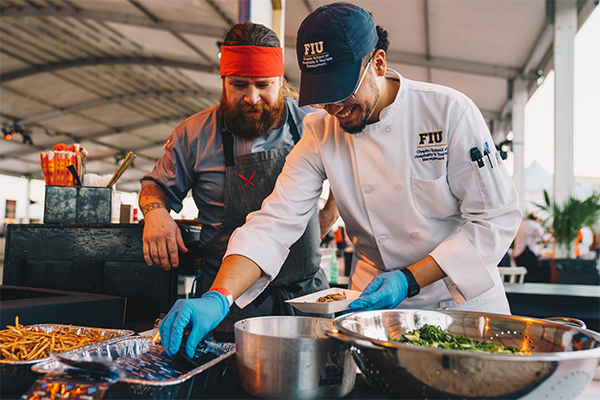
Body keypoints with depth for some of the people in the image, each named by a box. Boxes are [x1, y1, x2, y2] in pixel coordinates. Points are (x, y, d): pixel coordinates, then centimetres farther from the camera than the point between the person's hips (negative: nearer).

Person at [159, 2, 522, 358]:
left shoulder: (449, 111, -15)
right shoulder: (320, 133, -8)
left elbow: (496, 217, -12)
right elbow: (275, 222, -14)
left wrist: (410, 279, -20)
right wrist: (218, 298, -29)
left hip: (464, 298, -1)